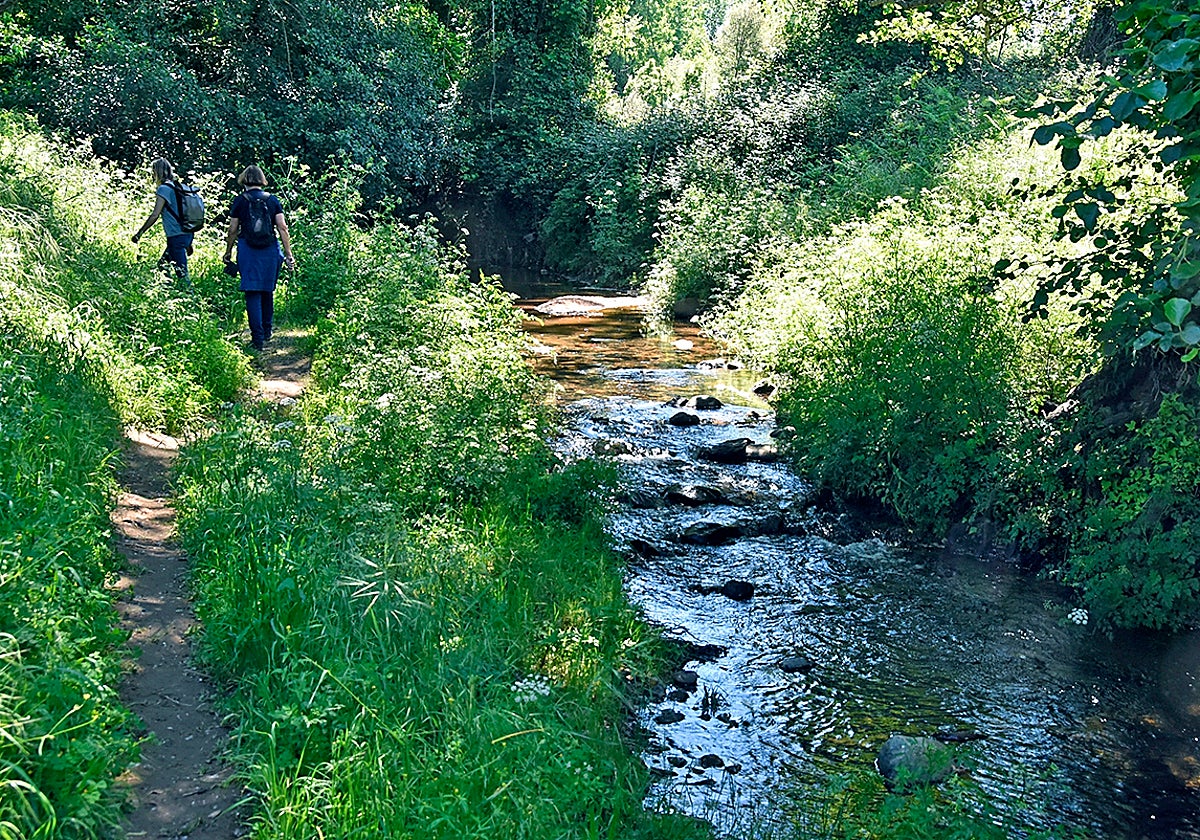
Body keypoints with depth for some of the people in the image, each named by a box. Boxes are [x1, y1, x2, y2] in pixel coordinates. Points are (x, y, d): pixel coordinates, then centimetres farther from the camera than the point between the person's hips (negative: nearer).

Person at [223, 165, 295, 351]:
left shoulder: (240, 201, 0)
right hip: (271, 249, 2)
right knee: (268, 290, 17)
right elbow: (282, 228, 0)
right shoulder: (272, 200, 4)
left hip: (248, 250, -2)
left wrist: (228, 252, 16)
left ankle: (258, 337, -6)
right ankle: (267, 331, 27)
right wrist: (288, 254, 4)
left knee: (253, 293, -1)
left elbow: (233, 230, 2)